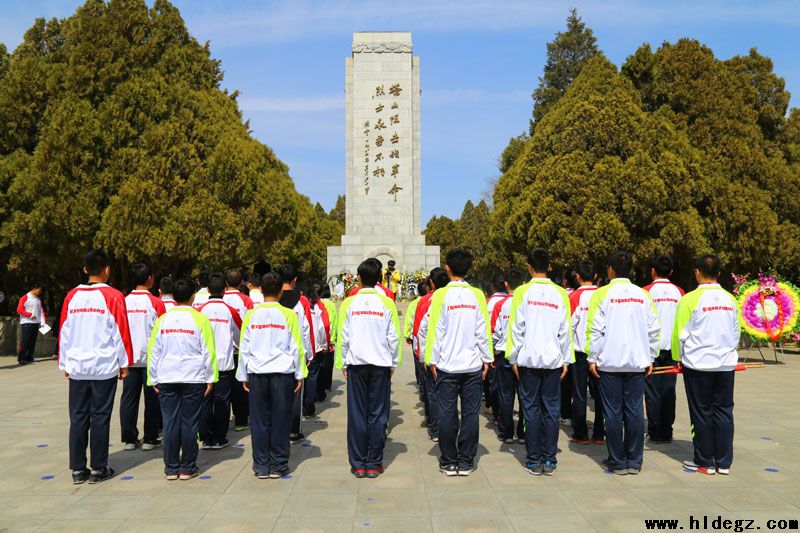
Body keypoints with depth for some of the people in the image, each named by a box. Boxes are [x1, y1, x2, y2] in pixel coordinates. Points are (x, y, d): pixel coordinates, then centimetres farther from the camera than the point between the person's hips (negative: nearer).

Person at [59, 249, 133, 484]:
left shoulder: (72, 296, 3)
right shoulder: (113, 296, -7)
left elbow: (64, 332, 7)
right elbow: (121, 332, -6)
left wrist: (64, 364, 16)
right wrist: (124, 363, 2)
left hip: (77, 367, 3)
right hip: (104, 367, -3)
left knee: (78, 417, 9)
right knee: (100, 418, 3)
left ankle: (77, 469, 14)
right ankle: (99, 469, 9)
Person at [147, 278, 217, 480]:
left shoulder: (163, 320, 4)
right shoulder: (200, 319, -4)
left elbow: (153, 351, 8)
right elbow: (208, 351, -4)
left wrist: (153, 380, 15)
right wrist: (210, 378, 3)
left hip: (167, 379, 2)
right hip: (193, 379, -2)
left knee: (170, 423, 6)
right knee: (190, 423, 4)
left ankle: (171, 468, 12)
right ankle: (187, 468, 9)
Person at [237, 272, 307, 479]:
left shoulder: (251, 314, 2)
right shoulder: (288, 314, -3)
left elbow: (244, 348, 6)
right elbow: (297, 347, -1)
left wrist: (244, 376, 14)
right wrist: (299, 374, 7)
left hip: (257, 374, 1)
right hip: (283, 373, -1)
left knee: (259, 421, 8)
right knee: (280, 420, 6)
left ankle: (261, 466, 13)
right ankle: (278, 466, 11)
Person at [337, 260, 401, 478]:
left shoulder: (349, 303, -2)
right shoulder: (387, 303, -3)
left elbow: (343, 337, 0)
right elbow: (394, 337, 1)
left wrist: (343, 364, 9)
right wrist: (394, 363, 12)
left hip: (356, 364, 0)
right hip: (381, 364, 0)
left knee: (357, 414, 5)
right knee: (377, 414, 5)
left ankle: (358, 464, 9)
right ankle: (374, 464, 9)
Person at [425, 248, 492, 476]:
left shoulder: (441, 294, -6)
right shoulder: (477, 295, -1)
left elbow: (435, 331, -5)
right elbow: (483, 331, 2)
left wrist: (433, 360, 3)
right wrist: (487, 358, 11)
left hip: (447, 365, -1)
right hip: (472, 365, 2)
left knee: (447, 414, 6)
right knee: (470, 413, 8)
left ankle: (449, 463, 12)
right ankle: (466, 462, 12)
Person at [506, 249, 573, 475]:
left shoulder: (522, 292, -4)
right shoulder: (561, 294, 1)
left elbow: (516, 328, -4)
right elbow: (566, 330, 4)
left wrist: (513, 358, 3)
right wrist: (566, 360, 11)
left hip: (528, 359, -2)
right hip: (553, 360, 2)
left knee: (531, 409, 5)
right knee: (551, 409, 7)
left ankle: (534, 461, 8)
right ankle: (549, 461, 11)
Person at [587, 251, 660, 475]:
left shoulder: (602, 294, -5)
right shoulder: (643, 295, 6)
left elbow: (594, 329, -8)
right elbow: (654, 329, 7)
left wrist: (593, 358, -1)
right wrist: (650, 358, 15)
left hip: (610, 362, -3)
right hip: (637, 362, 3)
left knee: (613, 413, 4)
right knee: (634, 411, 8)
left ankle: (618, 462, 9)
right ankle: (634, 461, 13)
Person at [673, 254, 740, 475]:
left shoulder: (690, 299, -11)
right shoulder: (730, 299, 4)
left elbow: (680, 333, -7)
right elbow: (736, 332, 12)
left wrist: (678, 358, 8)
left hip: (698, 364, -4)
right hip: (726, 365, 4)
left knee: (701, 414, 5)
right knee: (724, 411, 10)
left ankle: (705, 462, 12)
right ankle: (724, 463, 14)